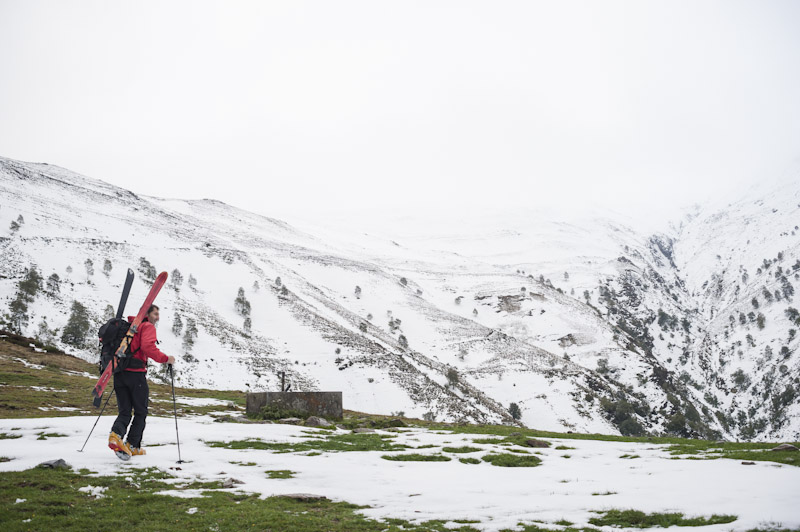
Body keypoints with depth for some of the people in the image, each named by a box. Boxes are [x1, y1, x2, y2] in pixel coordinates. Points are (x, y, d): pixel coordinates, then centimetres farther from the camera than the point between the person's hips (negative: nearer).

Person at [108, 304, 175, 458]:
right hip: (135, 373, -6)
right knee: (141, 412, 8)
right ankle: (132, 446, 5)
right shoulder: (147, 327, -1)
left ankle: (116, 434, -21)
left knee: (124, 412, 7)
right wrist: (165, 359, -12)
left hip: (119, 373, 6)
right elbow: (148, 347, -19)